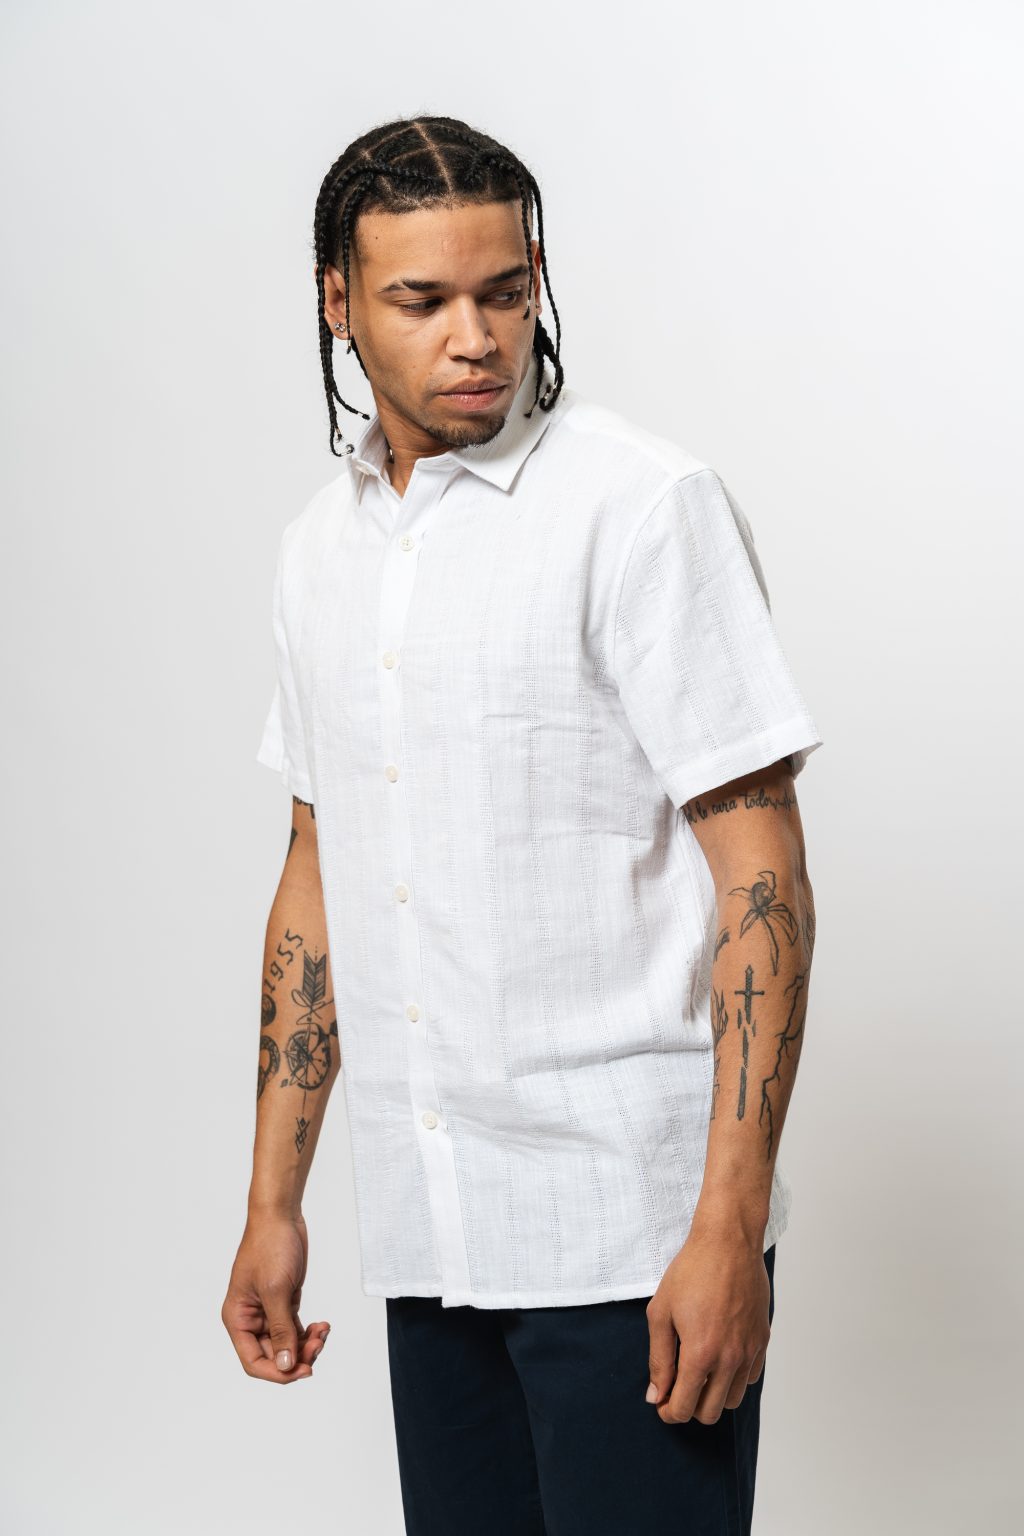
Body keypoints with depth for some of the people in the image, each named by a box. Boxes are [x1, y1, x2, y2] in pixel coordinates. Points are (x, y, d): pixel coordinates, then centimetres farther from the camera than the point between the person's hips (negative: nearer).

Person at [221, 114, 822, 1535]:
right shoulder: (321, 548, 10)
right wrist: (274, 1203, 14)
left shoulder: (645, 507, -10)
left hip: (632, 1228, -6)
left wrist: (728, 1226, -18)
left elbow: (761, 872, -12)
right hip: (427, 1234, 6)